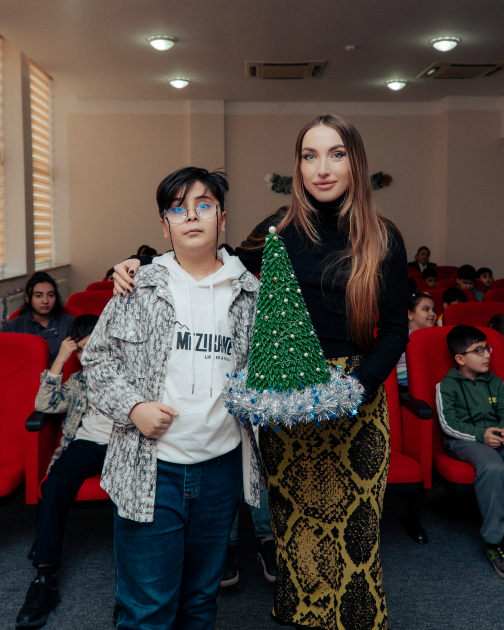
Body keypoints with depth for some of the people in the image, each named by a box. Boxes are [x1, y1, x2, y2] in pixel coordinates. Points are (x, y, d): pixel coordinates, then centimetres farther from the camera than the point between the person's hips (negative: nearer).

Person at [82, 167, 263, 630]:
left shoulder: (250, 292, 4)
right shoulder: (140, 287, -2)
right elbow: (98, 355, 3)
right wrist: (132, 407, -10)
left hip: (222, 465, 3)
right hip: (150, 466, -2)